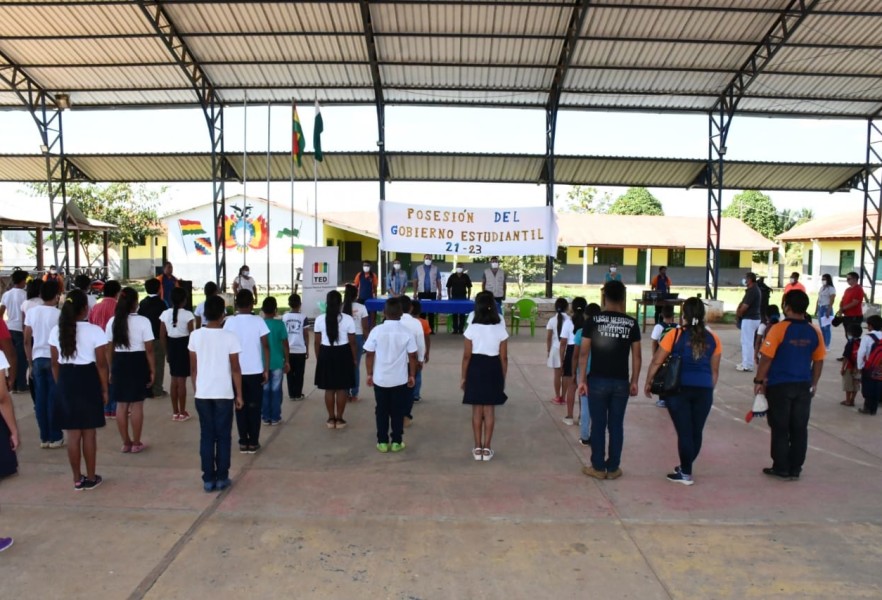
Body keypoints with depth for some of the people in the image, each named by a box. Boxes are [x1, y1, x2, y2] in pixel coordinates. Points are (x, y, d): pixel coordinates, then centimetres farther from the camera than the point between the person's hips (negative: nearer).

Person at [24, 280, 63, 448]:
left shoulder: (31, 312, 3)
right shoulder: (59, 314, -10)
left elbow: (27, 341, 6)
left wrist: (30, 362, 15)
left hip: (38, 359, 4)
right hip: (54, 360, -4)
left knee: (40, 399, 9)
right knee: (54, 399, 2)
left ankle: (44, 437, 15)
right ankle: (55, 437, 8)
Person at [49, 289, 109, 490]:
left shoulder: (56, 330, 1)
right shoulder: (94, 331, -12)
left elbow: (55, 364, 5)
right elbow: (101, 364, -10)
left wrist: (61, 384, 16)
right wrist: (104, 389, -1)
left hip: (66, 381, 4)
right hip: (88, 381, -4)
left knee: (73, 434, 12)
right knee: (89, 433, 8)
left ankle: (77, 479, 21)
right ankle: (91, 478, 18)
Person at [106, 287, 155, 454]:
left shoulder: (113, 321, 2)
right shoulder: (143, 321, -10)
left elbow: (109, 349, 6)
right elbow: (149, 349, -10)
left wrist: (111, 369, 15)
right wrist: (152, 370, -3)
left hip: (119, 363, 4)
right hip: (138, 363, -4)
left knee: (121, 406, 11)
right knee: (137, 405, 4)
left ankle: (126, 443, 20)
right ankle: (136, 444, 12)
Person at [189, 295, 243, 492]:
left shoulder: (195, 336, -2)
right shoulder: (229, 337, -10)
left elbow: (193, 367, 4)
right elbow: (235, 369, -7)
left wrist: (195, 389, 17)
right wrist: (239, 395, 1)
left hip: (202, 394, 2)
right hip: (224, 394, -2)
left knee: (206, 436, 10)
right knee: (223, 436, 8)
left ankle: (208, 479, 13)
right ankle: (222, 478, 12)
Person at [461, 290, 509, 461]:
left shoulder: (471, 330, -9)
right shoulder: (500, 331, -5)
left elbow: (467, 356, -6)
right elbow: (503, 358, -2)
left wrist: (463, 377, 3)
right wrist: (503, 378, 9)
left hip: (475, 370, -1)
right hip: (493, 370, 1)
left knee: (477, 410, 9)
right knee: (489, 410, 8)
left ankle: (477, 448, 14)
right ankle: (487, 448, 12)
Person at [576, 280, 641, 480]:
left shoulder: (594, 320, -5)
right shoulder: (631, 323, 0)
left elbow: (584, 353, -6)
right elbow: (636, 356, 2)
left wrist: (582, 379, 0)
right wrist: (634, 381, 10)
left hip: (598, 380, -1)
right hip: (621, 382, 2)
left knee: (598, 425, 7)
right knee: (616, 425, 10)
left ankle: (598, 467, 13)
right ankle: (613, 468, 17)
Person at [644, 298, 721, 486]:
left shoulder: (675, 334, -5)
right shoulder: (712, 338, 5)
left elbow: (656, 362, -4)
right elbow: (714, 370, 10)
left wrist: (648, 383, 8)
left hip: (679, 388, -3)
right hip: (704, 389, 3)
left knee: (684, 431, 2)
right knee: (696, 432, 14)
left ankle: (686, 473, 10)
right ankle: (685, 467, 29)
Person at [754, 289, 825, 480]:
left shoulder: (779, 329, -15)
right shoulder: (814, 332, 1)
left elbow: (766, 358, -14)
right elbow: (819, 361, 8)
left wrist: (759, 381, -4)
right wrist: (813, 384, 19)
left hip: (779, 386, -4)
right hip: (803, 386, 4)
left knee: (780, 429, 6)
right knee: (799, 429, 11)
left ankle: (781, 468, 12)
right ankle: (795, 469, 19)